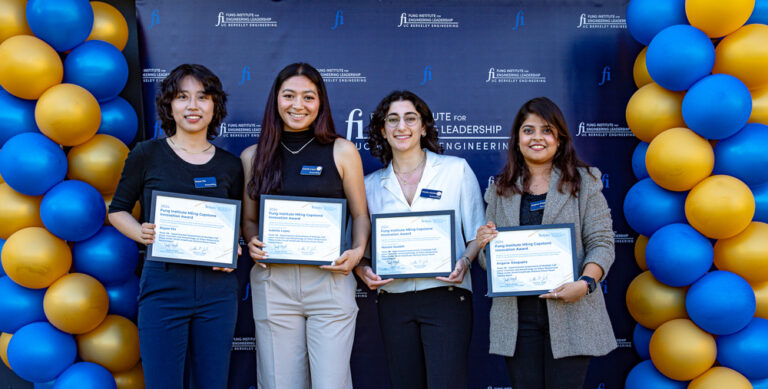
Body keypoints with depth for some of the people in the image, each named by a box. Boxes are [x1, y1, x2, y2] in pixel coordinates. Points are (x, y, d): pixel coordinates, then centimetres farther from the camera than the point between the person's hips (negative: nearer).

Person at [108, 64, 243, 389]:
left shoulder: (229, 165, 8)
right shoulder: (147, 155, 1)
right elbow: (117, 210, 9)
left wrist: (232, 251, -4)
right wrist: (142, 233, -11)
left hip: (217, 287, 3)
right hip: (164, 284, -2)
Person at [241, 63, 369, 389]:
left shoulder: (342, 151, 5)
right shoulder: (254, 156, 10)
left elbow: (360, 214, 9)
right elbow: (248, 220, 17)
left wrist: (358, 251, -9)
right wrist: (252, 243, -4)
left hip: (330, 280, -1)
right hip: (272, 283, 2)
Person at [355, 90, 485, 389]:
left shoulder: (456, 169, 5)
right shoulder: (371, 185, 11)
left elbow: (478, 234, 6)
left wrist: (464, 262, -13)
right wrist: (362, 269, -5)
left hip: (445, 294, -2)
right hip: (393, 300, 3)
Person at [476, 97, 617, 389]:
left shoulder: (584, 182, 5)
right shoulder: (501, 190, 13)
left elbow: (602, 243, -1)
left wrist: (585, 283, -19)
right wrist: (484, 244, -7)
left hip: (569, 314, -2)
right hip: (516, 317, 2)